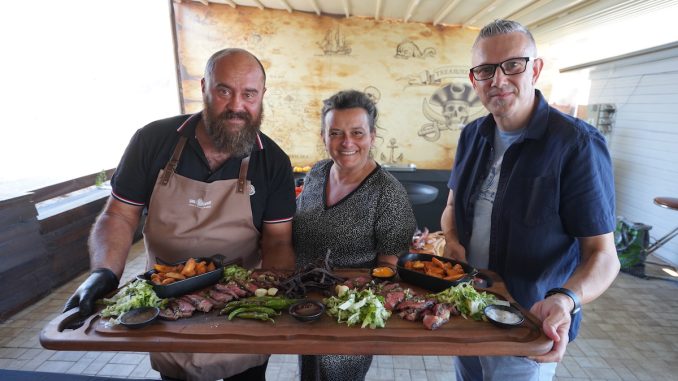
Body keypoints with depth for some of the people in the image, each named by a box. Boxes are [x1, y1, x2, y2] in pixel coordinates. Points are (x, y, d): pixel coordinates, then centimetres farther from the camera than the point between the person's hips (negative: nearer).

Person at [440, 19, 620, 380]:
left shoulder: (577, 143, -20)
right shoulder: (472, 135, -2)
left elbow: (602, 253, -17)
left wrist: (566, 299, -36)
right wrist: (452, 241, -12)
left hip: (528, 331, -5)